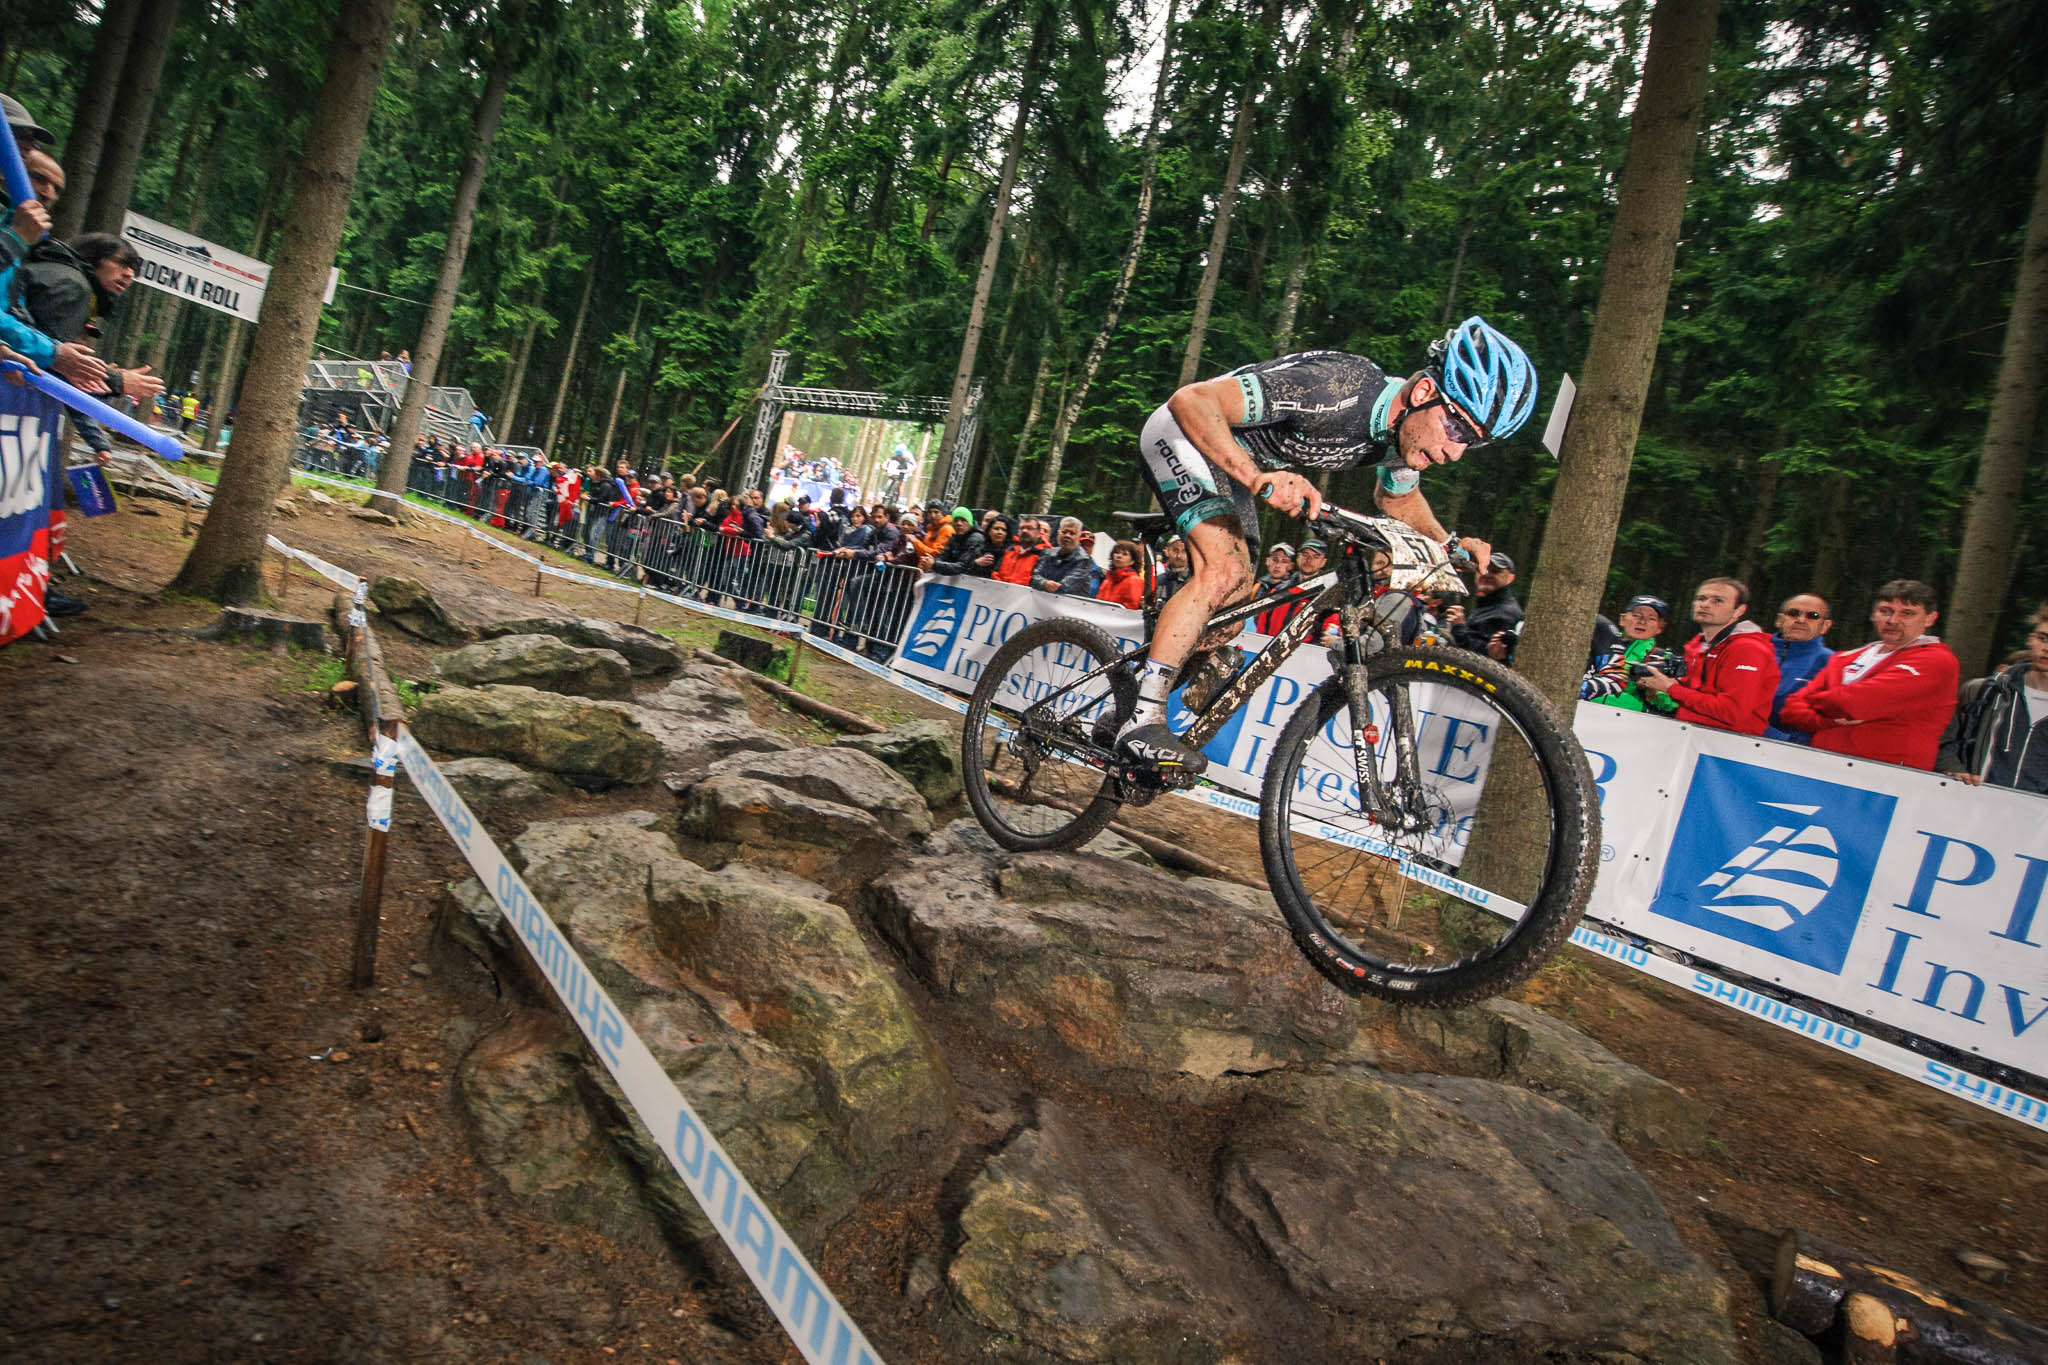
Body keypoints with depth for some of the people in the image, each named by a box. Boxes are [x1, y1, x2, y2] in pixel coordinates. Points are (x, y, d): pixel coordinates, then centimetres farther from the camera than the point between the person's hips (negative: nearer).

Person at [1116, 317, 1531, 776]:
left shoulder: (1409, 431, -11)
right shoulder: (1339, 388, -36)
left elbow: (1397, 497, 12)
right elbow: (1190, 400, -38)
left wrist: (1449, 542, -6)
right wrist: (1257, 477, -51)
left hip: (1231, 461, 9)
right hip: (1183, 431, -9)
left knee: (1239, 593, 9)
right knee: (1223, 570, -25)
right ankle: (1142, 722, -22)